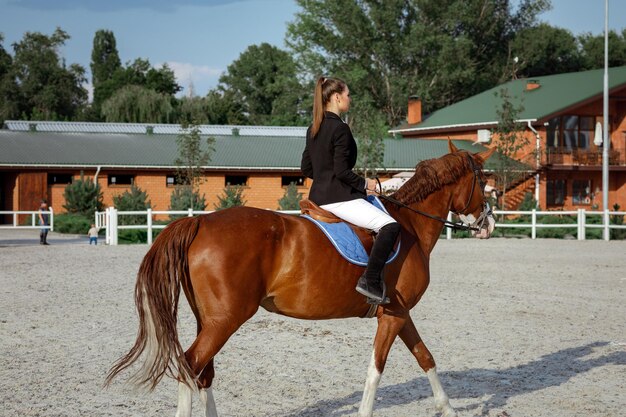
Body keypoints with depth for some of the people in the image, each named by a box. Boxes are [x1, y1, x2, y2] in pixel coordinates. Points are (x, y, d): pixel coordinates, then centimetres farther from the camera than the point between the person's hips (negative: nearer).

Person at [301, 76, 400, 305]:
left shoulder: (313, 129, 13)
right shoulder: (340, 129, -14)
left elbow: (306, 168, 17)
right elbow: (342, 171, -19)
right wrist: (364, 183, -6)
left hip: (318, 196, 10)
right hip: (339, 198, -10)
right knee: (390, 225, -20)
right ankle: (370, 281, -27)